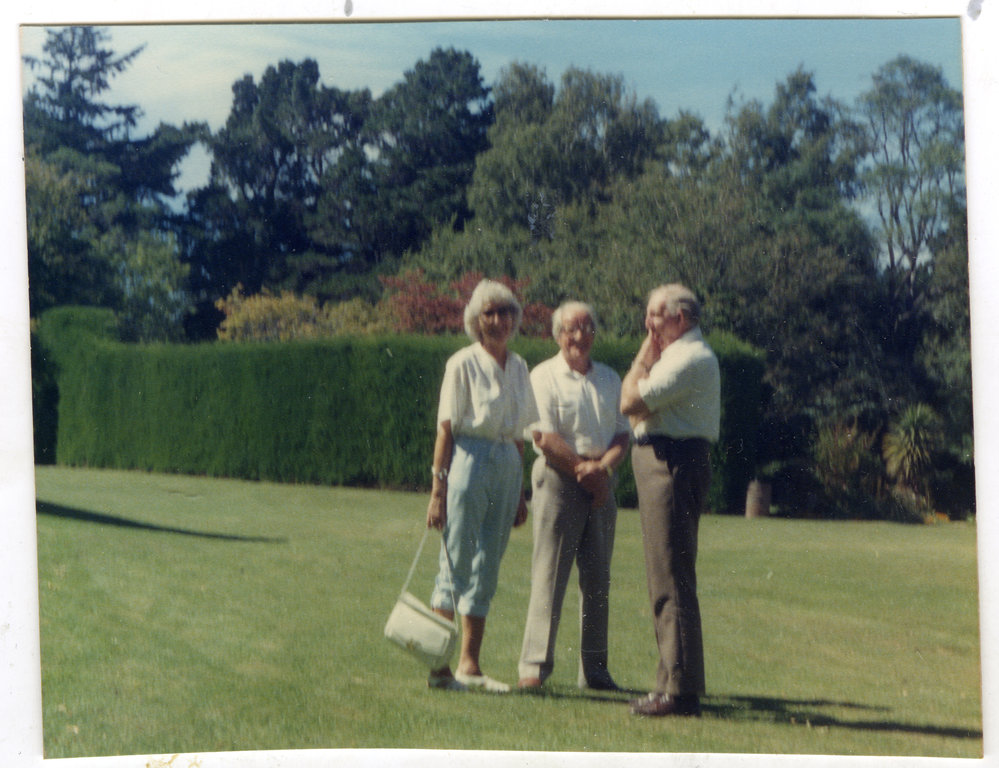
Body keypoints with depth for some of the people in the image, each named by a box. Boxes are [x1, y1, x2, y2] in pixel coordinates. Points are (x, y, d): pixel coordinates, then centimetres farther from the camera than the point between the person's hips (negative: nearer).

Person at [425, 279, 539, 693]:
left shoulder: (518, 367, 12)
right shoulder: (464, 363, -6)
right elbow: (446, 429, -7)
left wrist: (520, 494, 16)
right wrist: (438, 489, -12)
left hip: (507, 466, 6)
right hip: (469, 461, -6)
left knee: (487, 569, 8)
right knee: (456, 563, -5)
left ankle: (469, 666, 12)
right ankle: (438, 665, -1)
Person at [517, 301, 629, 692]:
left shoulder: (609, 379, 16)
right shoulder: (544, 377, 0)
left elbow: (623, 435, 10)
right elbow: (544, 436, -9)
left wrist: (602, 466, -8)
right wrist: (583, 468, -11)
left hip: (601, 483, 5)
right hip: (558, 477, -5)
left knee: (597, 578, 5)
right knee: (549, 573, -9)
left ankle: (594, 669, 10)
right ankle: (534, 666, -7)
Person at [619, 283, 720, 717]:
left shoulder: (689, 359, -13)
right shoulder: (681, 355, 22)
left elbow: (631, 402, -18)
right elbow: (636, 409, 17)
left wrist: (646, 353, -6)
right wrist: (650, 354, 11)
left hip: (673, 465, -11)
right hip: (664, 464, 11)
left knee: (671, 580, -12)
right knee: (665, 579, 12)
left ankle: (680, 690, -12)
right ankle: (674, 682, 16)